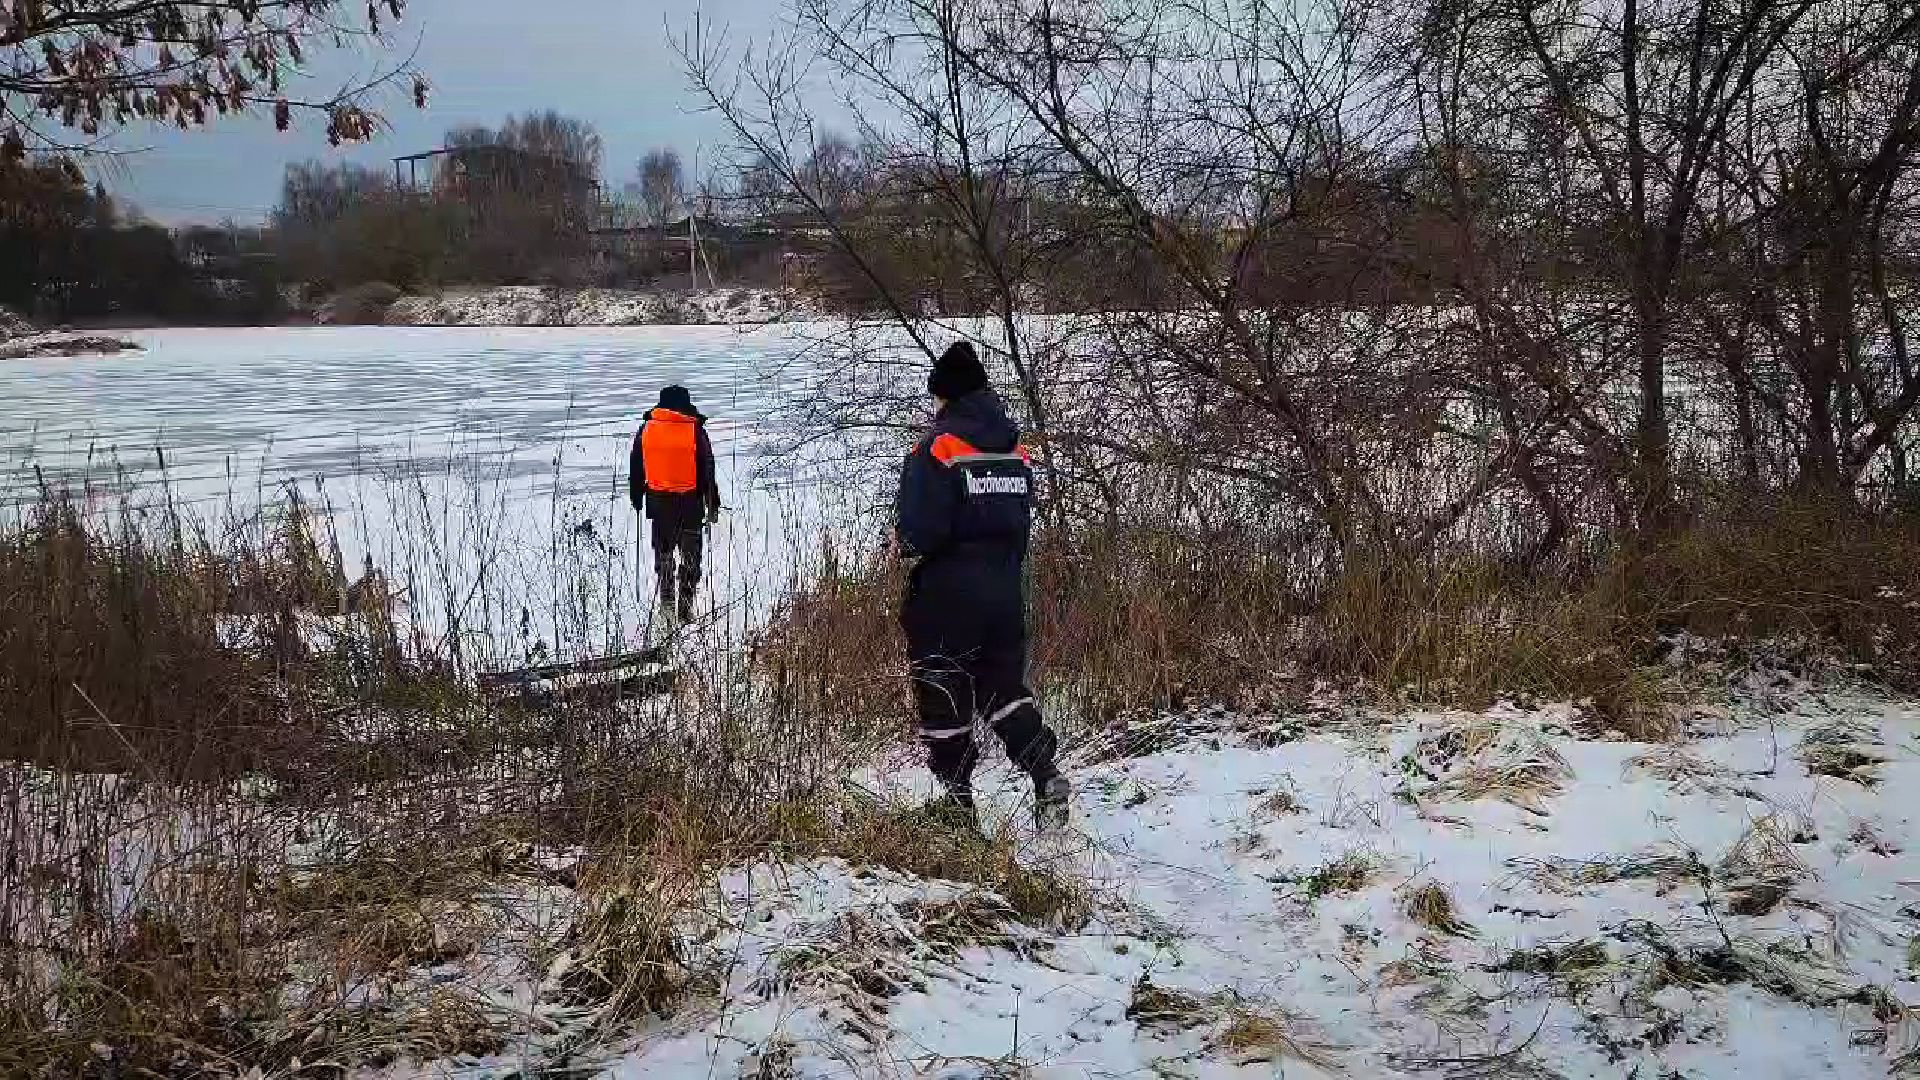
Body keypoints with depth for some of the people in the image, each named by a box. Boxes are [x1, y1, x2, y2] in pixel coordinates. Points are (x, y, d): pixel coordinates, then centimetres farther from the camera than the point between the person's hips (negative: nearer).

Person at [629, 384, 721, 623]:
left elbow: (636, 469, 8)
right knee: (690, 555, 8)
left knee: (663, 552, 16)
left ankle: (667, 601, 6)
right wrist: (713, 505, 3)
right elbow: (707, 471, -4)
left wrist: (637, 498, 19)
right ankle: (685, 607, 6)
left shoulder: (646, 429, 1)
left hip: (658, 502, 2)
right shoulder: (695, 431, -7)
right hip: (690, 503, -2)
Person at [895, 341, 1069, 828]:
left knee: (943, 696, 8)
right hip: (1006, 592, 6)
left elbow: (919, 532, -21)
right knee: (1005, 687, 17)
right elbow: (1023, 523, 10)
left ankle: (957, 797, 15)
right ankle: (1046, 775, 1)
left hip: (948, 595, -6)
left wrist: (902, 538, 0)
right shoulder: (1016, 450, 5)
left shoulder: (938, 448, -16)